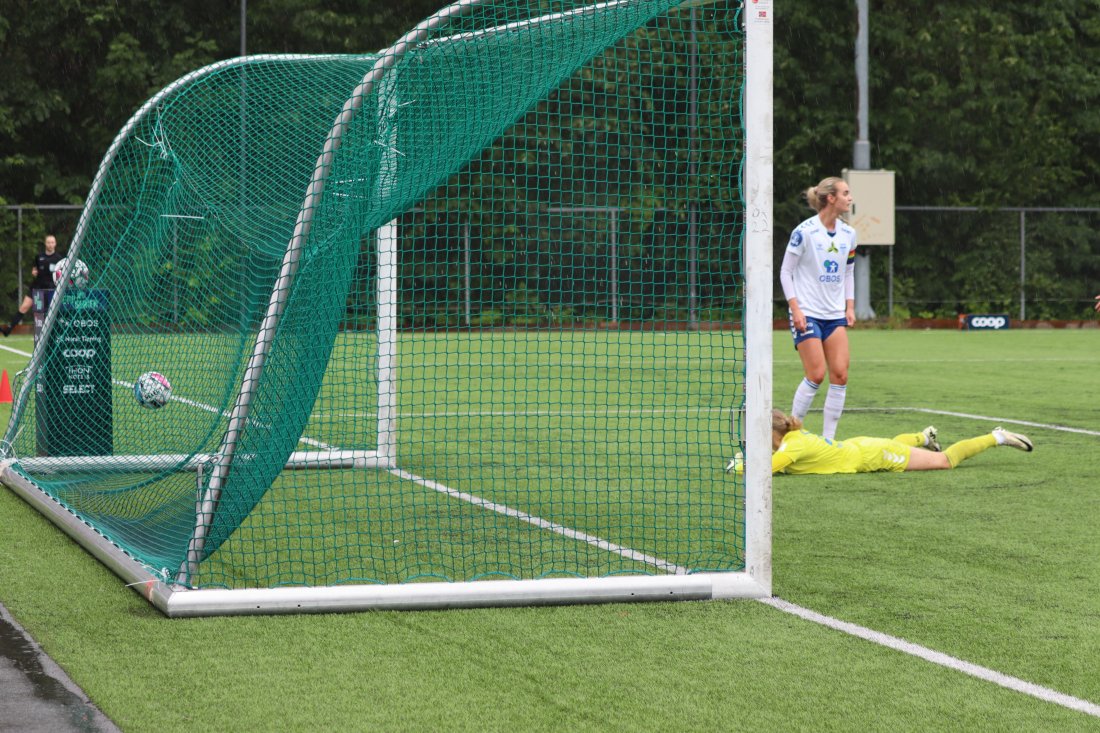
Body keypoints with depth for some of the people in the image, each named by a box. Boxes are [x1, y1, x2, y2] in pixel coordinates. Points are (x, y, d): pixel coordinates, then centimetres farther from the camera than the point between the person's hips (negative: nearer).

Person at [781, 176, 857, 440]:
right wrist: (795, 308, -13)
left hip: (835, 314, 6)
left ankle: (829, 438, 2)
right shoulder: (804, 232, -9)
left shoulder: (848, 234, 8)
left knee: (840, 374, -5)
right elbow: (785, 272, -5)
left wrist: (850, 307, 8)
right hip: (808, 314, -6)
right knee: (816, 375, -12)